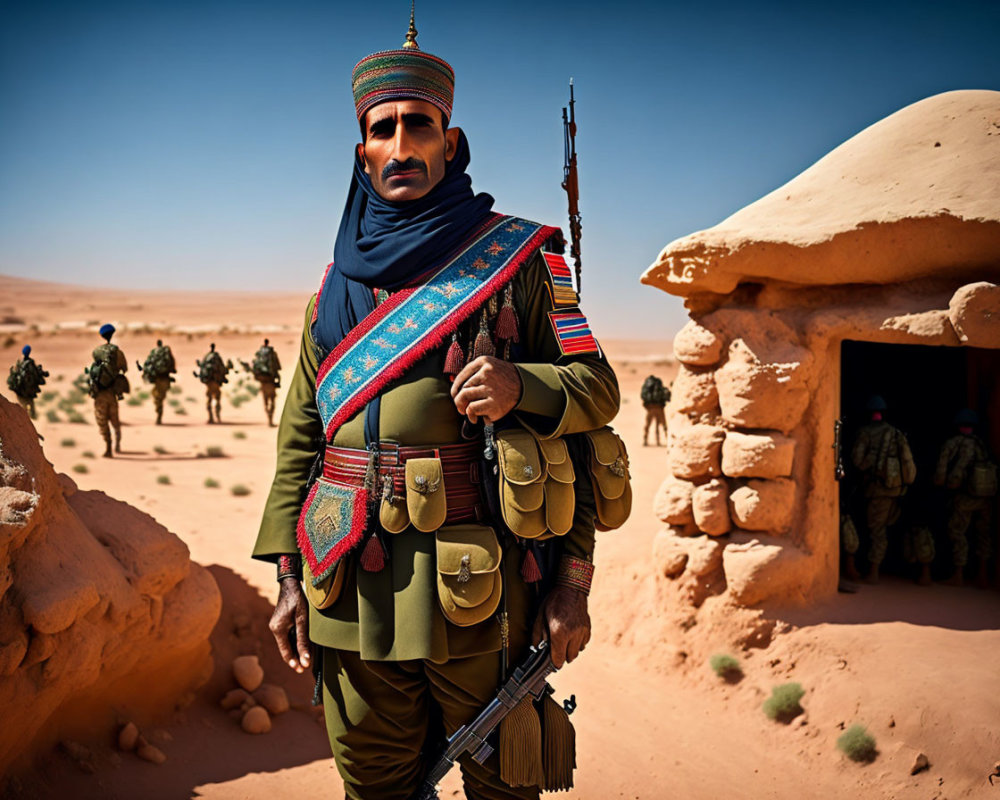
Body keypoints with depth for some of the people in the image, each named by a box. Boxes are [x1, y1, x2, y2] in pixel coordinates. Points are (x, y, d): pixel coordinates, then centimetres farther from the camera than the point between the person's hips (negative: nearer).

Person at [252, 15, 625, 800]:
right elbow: (300, 435, 11)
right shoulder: (340, 283, 11)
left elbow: (597, 388, -2)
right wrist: (290, 575, 6)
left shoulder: (516, 260, 1)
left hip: (480, 587, -3)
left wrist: (523, 386, -22)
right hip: (353, 593, 4)